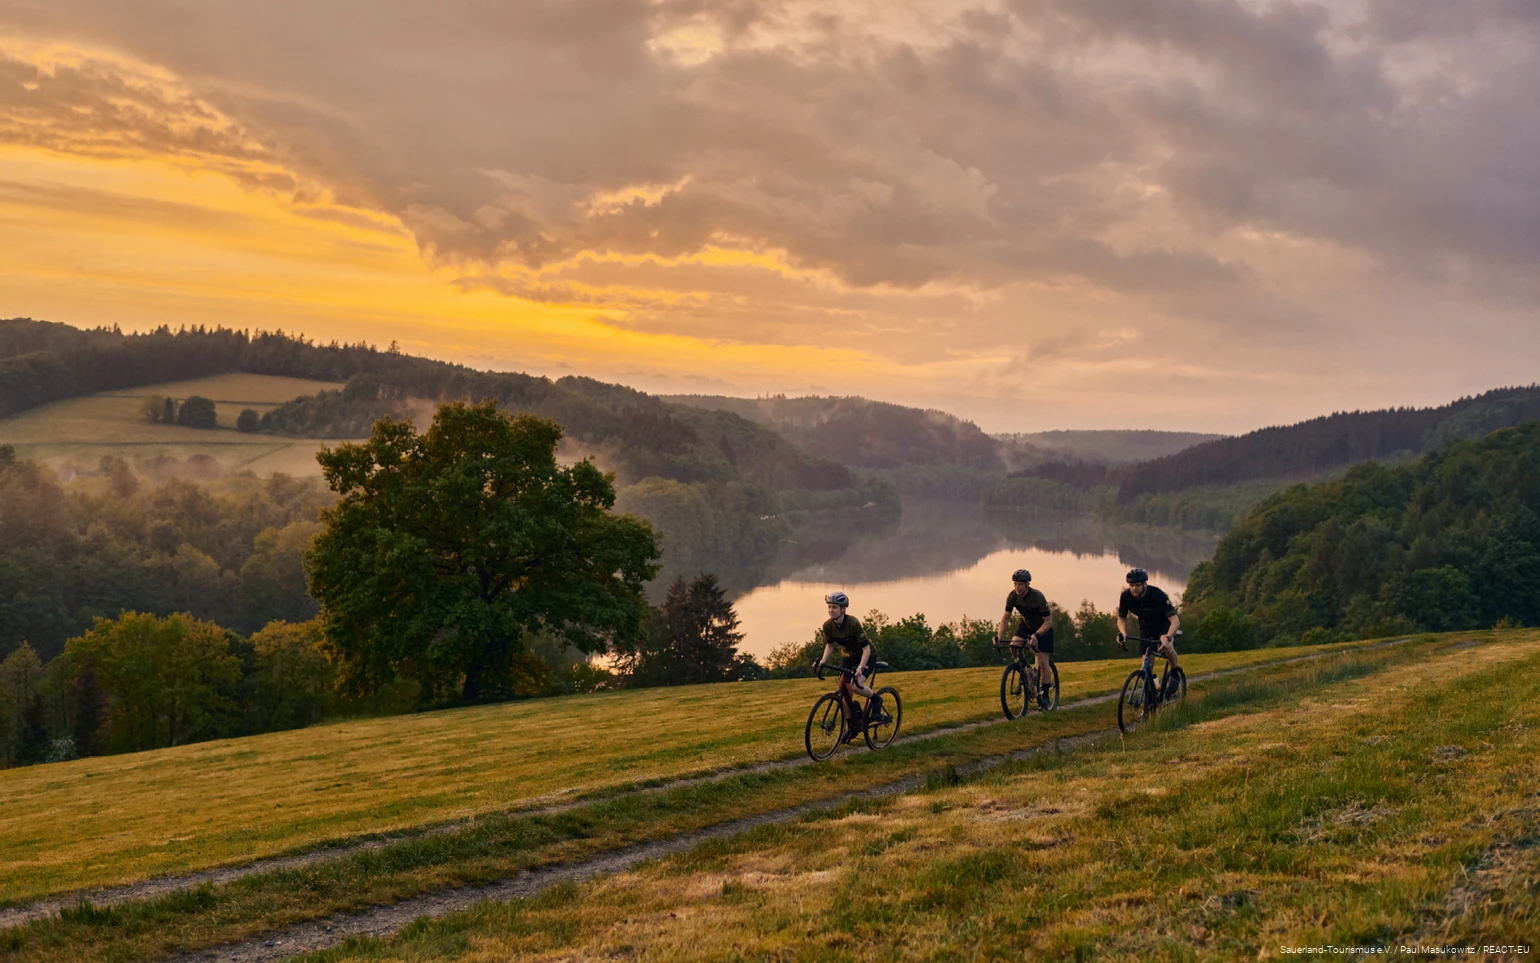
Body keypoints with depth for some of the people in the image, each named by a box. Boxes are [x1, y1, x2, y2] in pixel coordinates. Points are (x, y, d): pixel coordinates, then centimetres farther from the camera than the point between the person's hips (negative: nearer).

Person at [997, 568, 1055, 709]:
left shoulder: (1037, 597, -32)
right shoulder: (1012, 596, -19)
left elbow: (1048, 621, -27)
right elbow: (1006, 617, -9)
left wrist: (1036, 635, -42)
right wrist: (999, 636, -22)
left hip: (1043, 627, -4)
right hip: (1026, 624, 4)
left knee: (1043, 661, -9)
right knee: (1013, 646, -24)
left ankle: (1045, 695, 3)